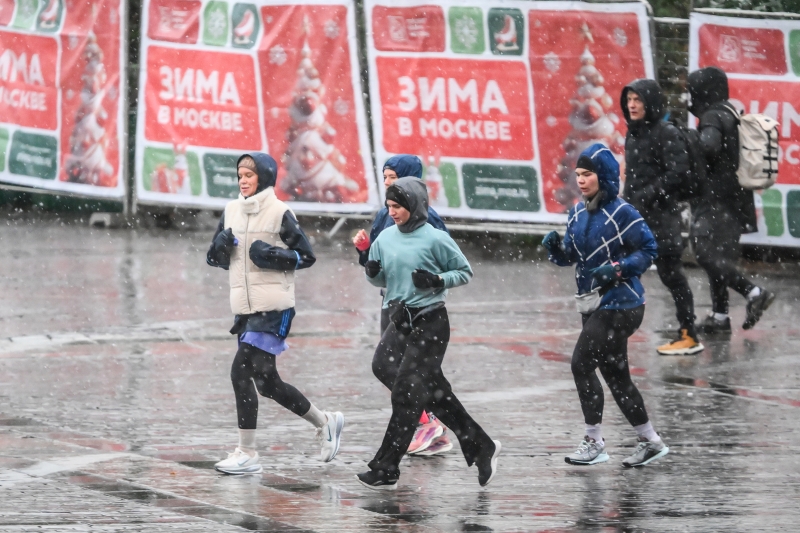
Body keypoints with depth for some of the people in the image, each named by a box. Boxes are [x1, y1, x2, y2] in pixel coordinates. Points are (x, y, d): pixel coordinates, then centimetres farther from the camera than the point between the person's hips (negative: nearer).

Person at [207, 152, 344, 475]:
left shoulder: (278, 212, -5)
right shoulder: (231, 212, 13)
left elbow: (306, 255, -3)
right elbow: (215, 259, 18)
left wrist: (271, 256, -16)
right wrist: (220, 246, -3)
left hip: (272, 307, -7)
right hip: (244, 308, 7)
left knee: (242, 372, -14)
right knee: (266, 381, 12)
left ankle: (246, 453, -8)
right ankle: (325, 423, 31)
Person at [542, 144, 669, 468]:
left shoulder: (621, 212, -13)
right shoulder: (578, 213, 9)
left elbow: (648, 250, -11)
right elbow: (569, 256, 13)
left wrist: (617, 268, -22)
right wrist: (556, 249, -8)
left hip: (619, 303, -8)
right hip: (592, 304, 8)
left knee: (582, 363, -12)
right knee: (615, 375, 11)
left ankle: (594, 443, -3)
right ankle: (650, 442, 21)